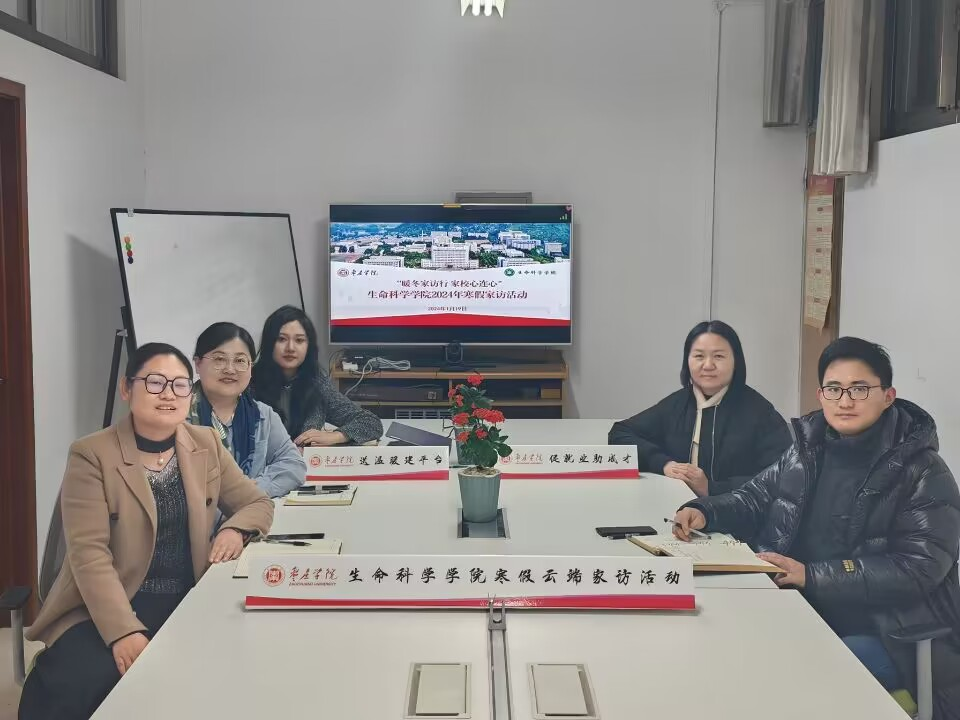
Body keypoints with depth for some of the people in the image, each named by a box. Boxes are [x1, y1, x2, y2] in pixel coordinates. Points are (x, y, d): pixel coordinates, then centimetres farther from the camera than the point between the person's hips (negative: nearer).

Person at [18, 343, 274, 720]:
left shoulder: (206, 445, 6)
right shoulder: (91, 455, -8)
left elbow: (259, 503, 13)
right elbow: (89, 553, -15)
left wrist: (235, 529, -11)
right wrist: (123, 630, -28)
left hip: (188, 603, 4)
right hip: (110, 608, -4)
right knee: (78, 685, -32)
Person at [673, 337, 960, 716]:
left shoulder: (924, 473, -10)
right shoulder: (808, 449, 7)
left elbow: (918, 569, -18)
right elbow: (757, 497, 19)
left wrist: (812, 576, -25)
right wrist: (703, 511, -4)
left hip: (888, 635, -5)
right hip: (805, 614, 6)